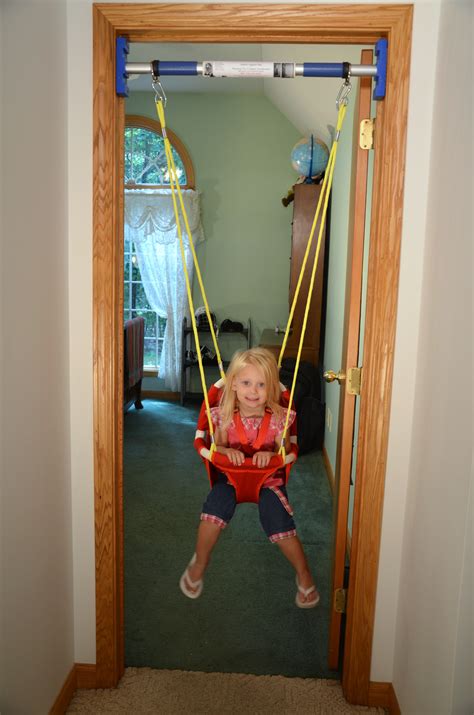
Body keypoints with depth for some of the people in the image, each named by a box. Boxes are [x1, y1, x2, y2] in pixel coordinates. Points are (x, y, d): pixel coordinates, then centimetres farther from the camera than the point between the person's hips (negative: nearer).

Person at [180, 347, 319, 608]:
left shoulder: (278, 417, -10)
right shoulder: (225, 415, -8)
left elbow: (285, 453, -8)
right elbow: (216, 447, -3)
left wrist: (270, 454, -30)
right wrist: (227, 451, -25)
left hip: (269, 478, -1)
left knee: (279, 523, -18)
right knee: (215, 508, -25)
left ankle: (304, 574, 11)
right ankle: (199, 563, 4)